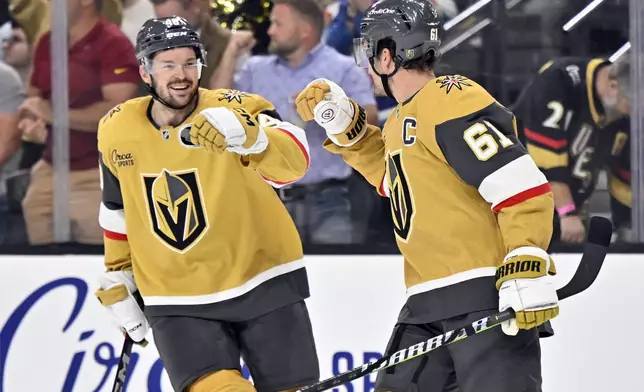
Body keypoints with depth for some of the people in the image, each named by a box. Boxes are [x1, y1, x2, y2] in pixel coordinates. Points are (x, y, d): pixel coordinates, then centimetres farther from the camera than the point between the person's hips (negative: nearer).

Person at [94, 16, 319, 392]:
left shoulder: (233, 110, -14)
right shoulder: (117, 131, -2)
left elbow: (294, 161, -32)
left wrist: (247, 136, -50)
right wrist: (118, 275, 20)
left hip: (264, 288, -1)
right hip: (177, 304, 1)